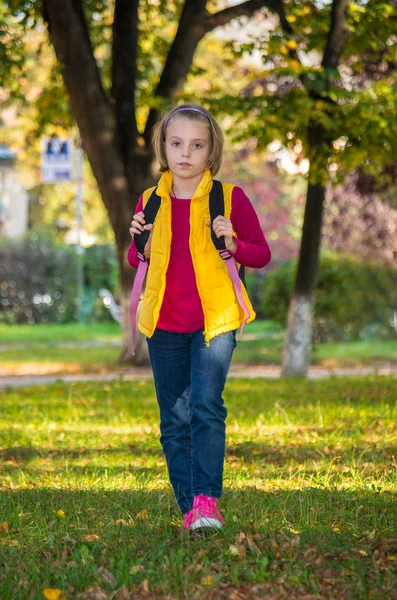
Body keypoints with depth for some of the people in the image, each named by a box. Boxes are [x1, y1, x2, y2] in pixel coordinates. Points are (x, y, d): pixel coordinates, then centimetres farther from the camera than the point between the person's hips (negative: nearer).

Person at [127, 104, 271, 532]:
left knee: (206, 408, -18)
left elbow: (262, 255, 3)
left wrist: (233, 245, -17)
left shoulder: (230, 198, -3)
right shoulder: (151, 202, 6)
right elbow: (135, 262, 17)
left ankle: (207, 501, -17)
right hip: (165, 326, 4)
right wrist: (140, 243, -5)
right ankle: (189, 507, 13)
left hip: (215, 321, -3)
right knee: (174, 420, 5)